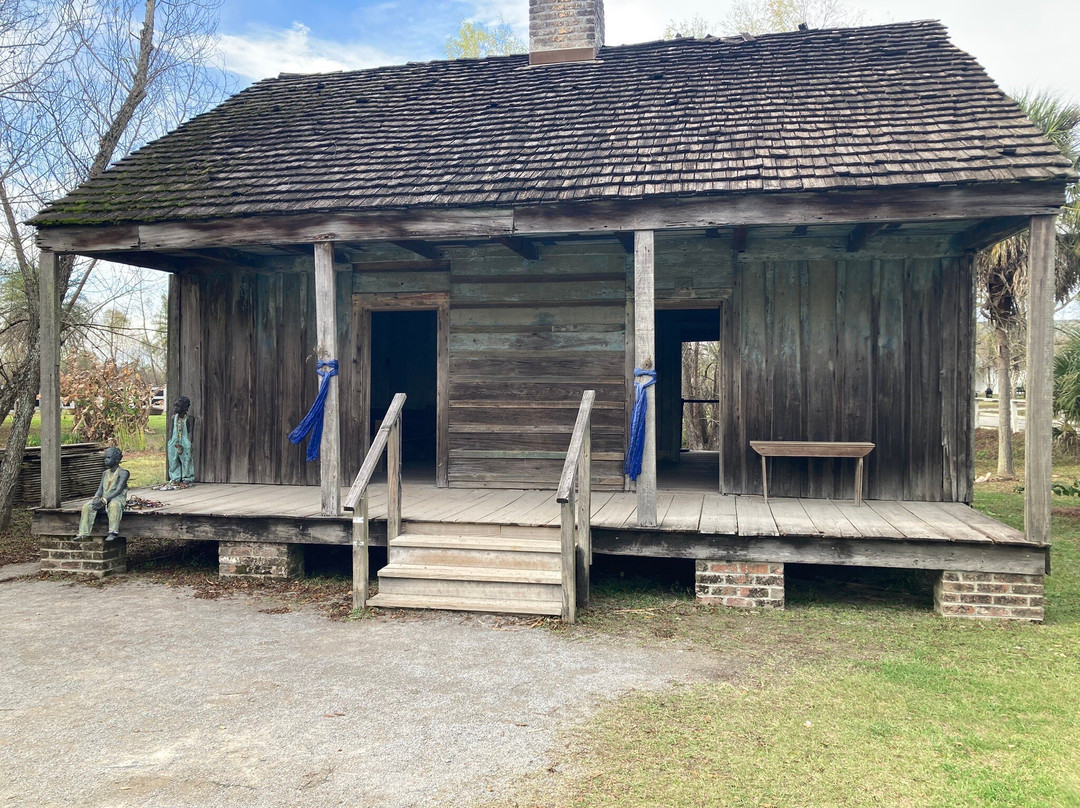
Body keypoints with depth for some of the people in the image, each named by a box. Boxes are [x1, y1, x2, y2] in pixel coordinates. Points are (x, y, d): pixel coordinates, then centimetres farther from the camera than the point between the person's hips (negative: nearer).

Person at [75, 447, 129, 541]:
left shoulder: (123, 473, -4)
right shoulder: (105, 473, 18)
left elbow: (118, 490, -15)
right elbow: (100, 489, 11)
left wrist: (104, 500, -24)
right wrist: (96, 498, -13)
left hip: (117, 498, -6)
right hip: (104, 499, 6)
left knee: (113, 505, -40)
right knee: (87, 506, -18)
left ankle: (114, 532, -42)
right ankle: (84, 533, -19)